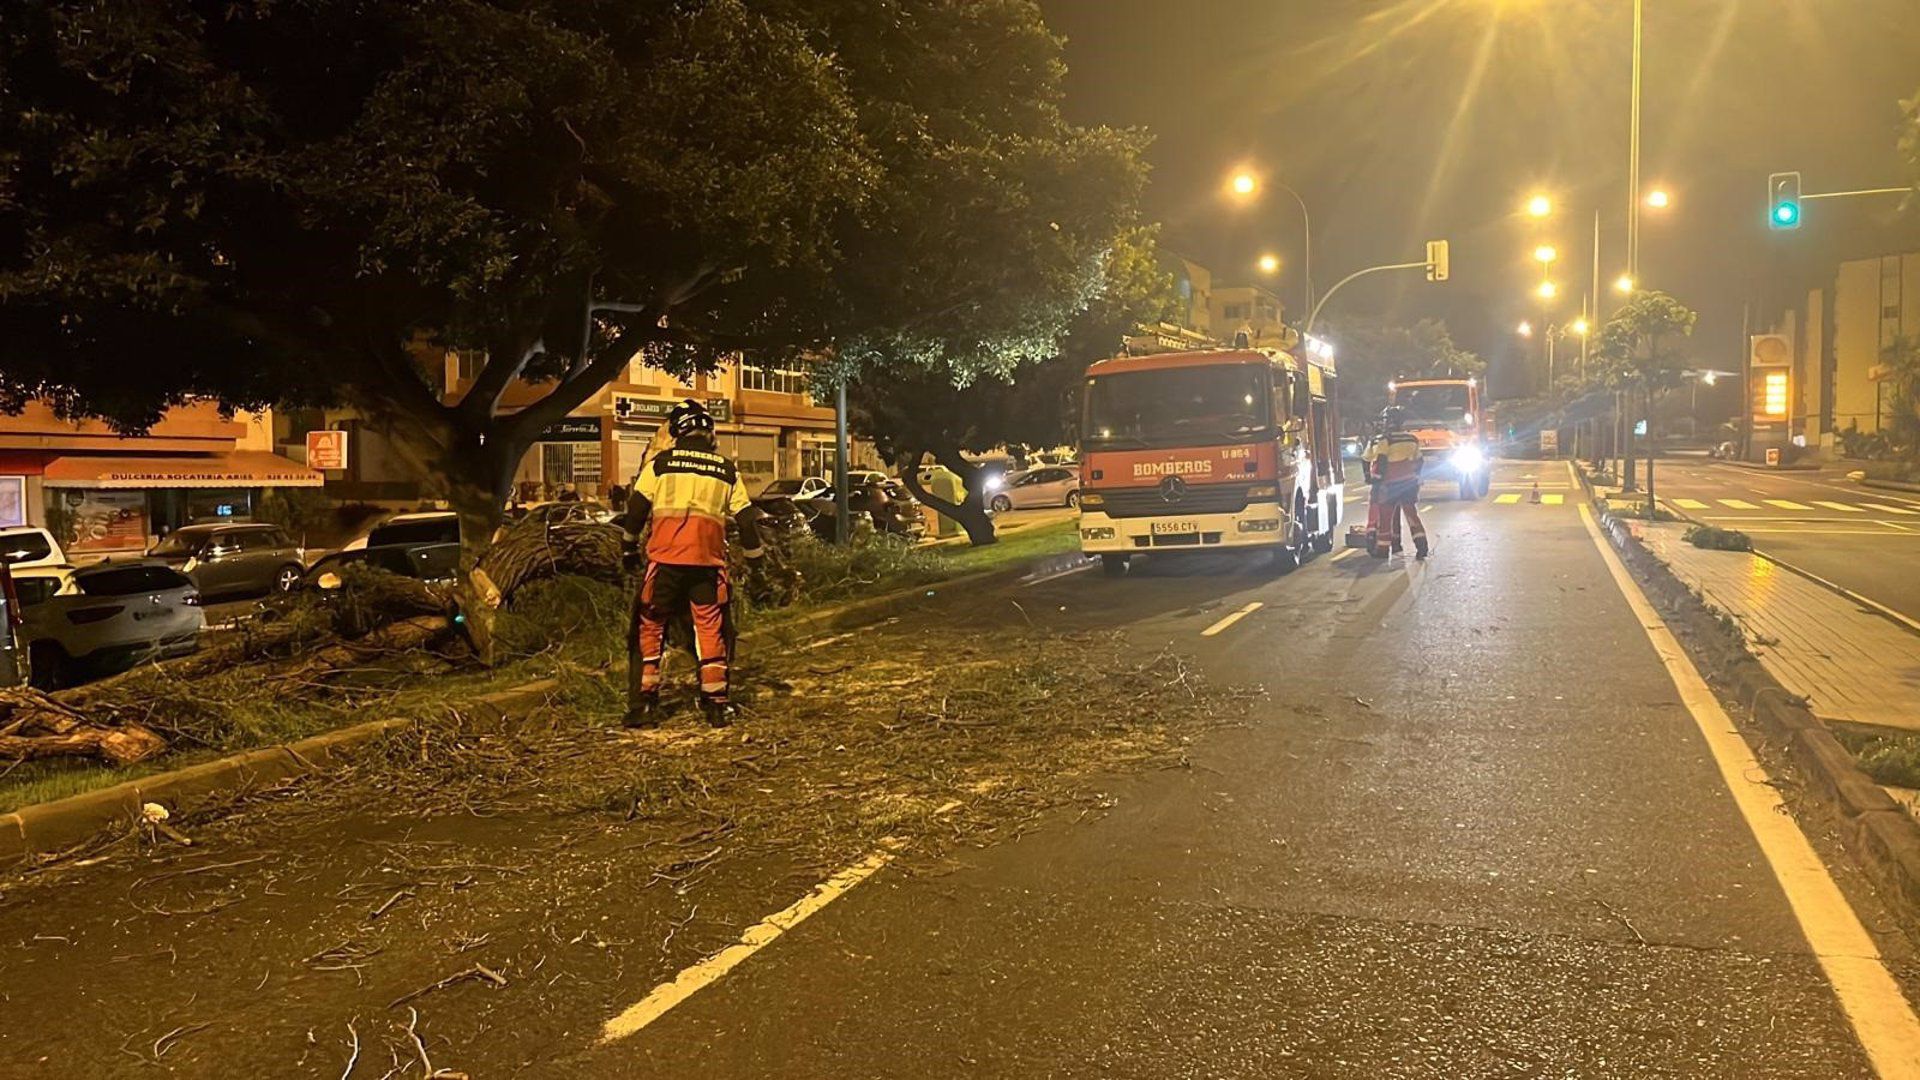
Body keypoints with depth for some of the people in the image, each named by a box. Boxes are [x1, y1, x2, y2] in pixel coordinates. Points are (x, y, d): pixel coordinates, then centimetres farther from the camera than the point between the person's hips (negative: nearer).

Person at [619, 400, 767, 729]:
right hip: (708, 562, 2)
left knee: (649, 627, 9)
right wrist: (756, 559, 23)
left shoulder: (661, 462, 4)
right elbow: (747, 519, 13)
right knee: (711, 629, 11)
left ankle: (643, 704, 7)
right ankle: (716, 704, 11)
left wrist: (630, 548, 18)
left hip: (665, 558, -1)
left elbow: (636, 508, 5)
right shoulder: (727, 470, 10)